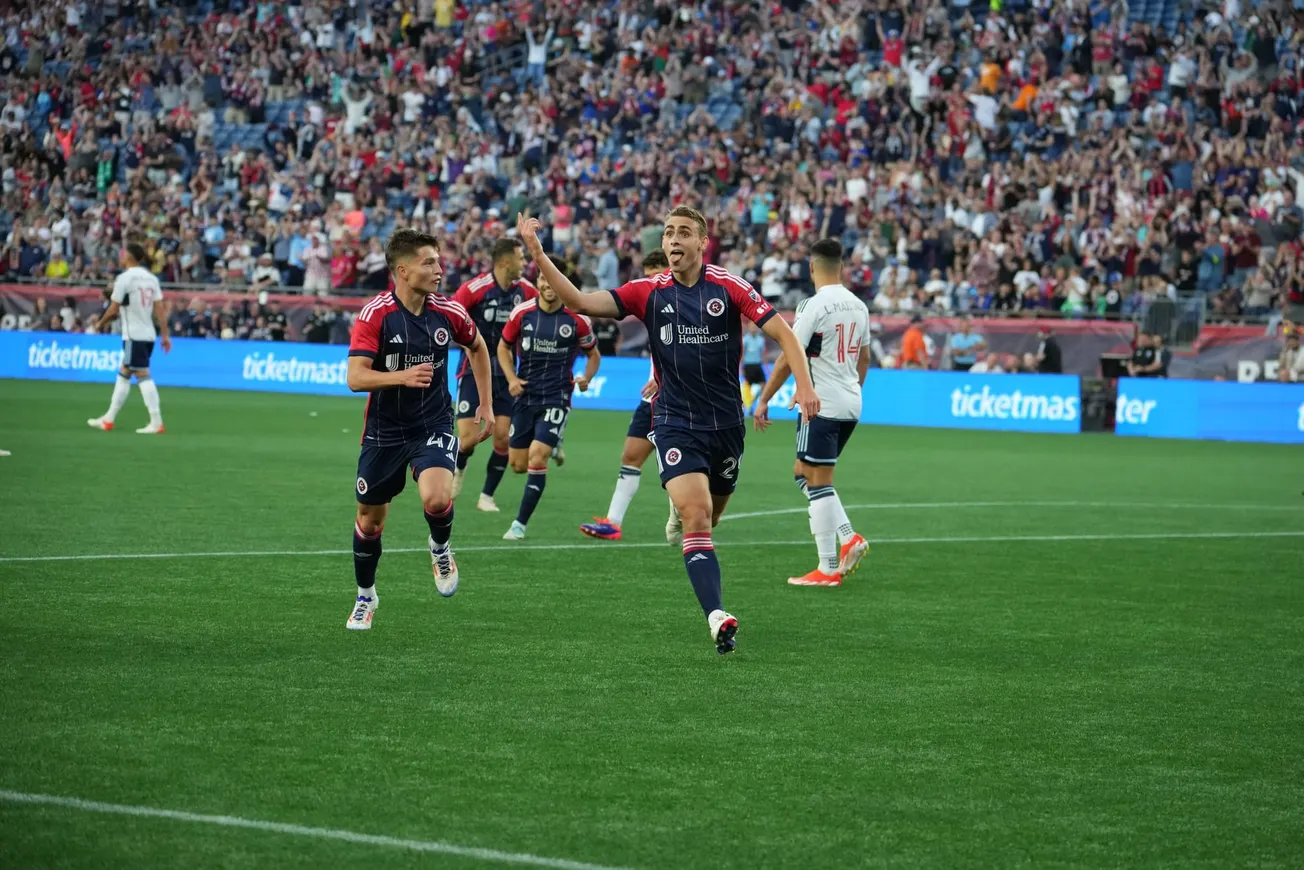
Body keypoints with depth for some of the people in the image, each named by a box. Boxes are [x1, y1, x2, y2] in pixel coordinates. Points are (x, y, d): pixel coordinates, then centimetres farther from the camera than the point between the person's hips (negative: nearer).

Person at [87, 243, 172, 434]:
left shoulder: (125, 278, -11)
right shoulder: (150, 278, 10)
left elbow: (113, 310, -9)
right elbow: (160, 308, 5)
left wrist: (101, 324, 8)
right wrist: (165, 334, 6)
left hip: (134, 336, -8)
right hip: (148, 334, 8)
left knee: (143, 375, -9)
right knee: (123, 374, 16)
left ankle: (156, 422, -15)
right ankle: (108, 419, 22)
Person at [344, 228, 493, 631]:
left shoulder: (449, 313, -7)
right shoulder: (375, 314, -16)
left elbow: (477, 347, 16)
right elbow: (355, 377, -24)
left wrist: (486, 404, 16)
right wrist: (402, 376, -39)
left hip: (433, 426, 0)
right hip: (383, 431, 0)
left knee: (436, 498, -26)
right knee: (370, 518, 11)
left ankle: (440, 548, 8)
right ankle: (365, 595, 36)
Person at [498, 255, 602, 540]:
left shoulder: (577, 320, -7)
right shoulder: (522, 313, -3)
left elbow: (593, 355, 8)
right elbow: (504, 347, 11)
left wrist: (586, 377, -12)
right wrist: (511, 378, -5)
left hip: (556, 397, -3)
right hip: (525, 396, 3)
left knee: (536, 458, -17)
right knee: (517, 464, 6)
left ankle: (520, 524, -8)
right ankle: (552, 450, 42)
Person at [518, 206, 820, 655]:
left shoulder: (728, 287, -7)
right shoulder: (650, 292, -3)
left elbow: (782, 331, -9)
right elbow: (579, 301, -9)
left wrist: (804, 384, -23)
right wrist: (538, 254, -20)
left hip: (725, 424, 1)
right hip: (674, 425, -1)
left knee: (707, 516, 18)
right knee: (698, 515, -19)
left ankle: (680, 512, 56)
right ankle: (717, 617, -23)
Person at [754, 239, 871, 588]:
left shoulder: (814, 307, -14)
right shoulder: (859, 306, 9)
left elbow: (788, 359, -14)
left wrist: (763, 401, -8)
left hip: (821, 405, -8)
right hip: (850, 406, 8)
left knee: (818, 483, -2)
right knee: (803, 473, 19)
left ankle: (828, 569, -2)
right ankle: (849, 538, 6)